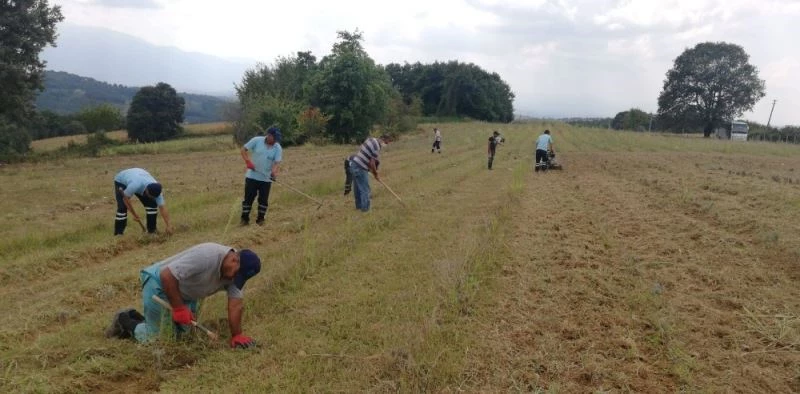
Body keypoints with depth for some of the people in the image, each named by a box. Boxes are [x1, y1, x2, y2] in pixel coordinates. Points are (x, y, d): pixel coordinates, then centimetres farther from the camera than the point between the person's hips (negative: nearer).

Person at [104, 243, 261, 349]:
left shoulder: (237, 272, -14)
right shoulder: (206, 256, -37)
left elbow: (236, 304, -15)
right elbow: (167, 275, -35)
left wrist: (236, 335, -21)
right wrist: (179, 308, -31)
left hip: (185, 293, 7)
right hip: (159, 282, -7)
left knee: (181, 336, 8)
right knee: (155, 339, -6)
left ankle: (136, 319, 26)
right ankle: (125, 321, 21)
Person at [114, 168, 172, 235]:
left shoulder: (156, 190, -31)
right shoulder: (135, 185, -46)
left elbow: (162, 207, -29)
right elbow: (125, 199, -29)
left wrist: (168, 226, -31)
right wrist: (135, 215, -24)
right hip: (121, 181, -4)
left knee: (152, 204, -11)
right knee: (122, 207, -20)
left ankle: (152, 231, 1)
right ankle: (118, 233, -7)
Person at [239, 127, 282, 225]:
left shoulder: (278, 148, -4)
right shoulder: (256, 140, -6)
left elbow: (276, 162, -12)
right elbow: (243, 149, -2)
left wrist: (274, 172, -32)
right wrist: (248, 161, -16)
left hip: (266, 178, 1)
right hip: (252, 176, -1)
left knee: (263, 200, 5)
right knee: (248, 198, 2)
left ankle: (260, 219, 18)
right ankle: (245, 219, 12)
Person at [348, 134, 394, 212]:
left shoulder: (371, 139, 9)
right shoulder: (377, 147, -17)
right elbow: (372, 163, -16)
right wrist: (376, 174, -1)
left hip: (353, 163, 9)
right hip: (360, 168, -9)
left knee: (357, 188, 19)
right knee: (365, 189, -1)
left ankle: (359, 206, 30)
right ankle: (365, 208, 3)